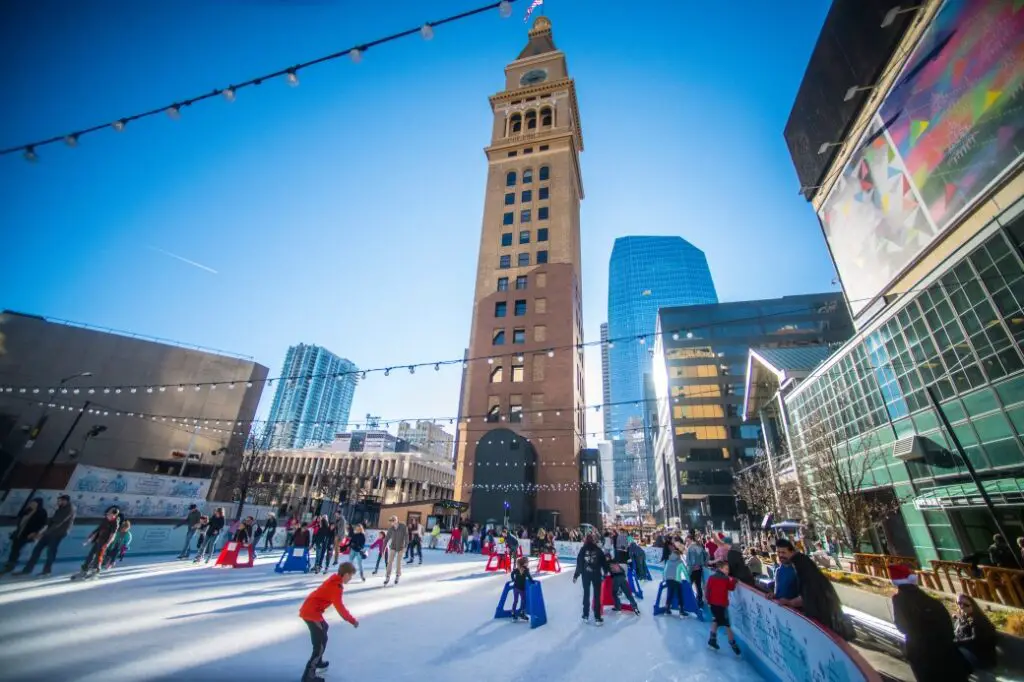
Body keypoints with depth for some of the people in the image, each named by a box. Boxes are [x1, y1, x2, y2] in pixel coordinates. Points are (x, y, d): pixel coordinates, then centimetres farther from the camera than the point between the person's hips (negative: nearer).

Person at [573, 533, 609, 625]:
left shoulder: (583, 549, -3)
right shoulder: (598, 549, -3)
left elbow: (579, 563, -4)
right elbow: (604, 562, 0)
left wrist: (576, 575, 2)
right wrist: (605, 572, 15)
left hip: (585, 574, 1)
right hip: (596, 574, -1)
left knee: (586, 594, 14)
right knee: (597, 595, 7)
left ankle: (586, 616, 19)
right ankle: (597, 618, 6)